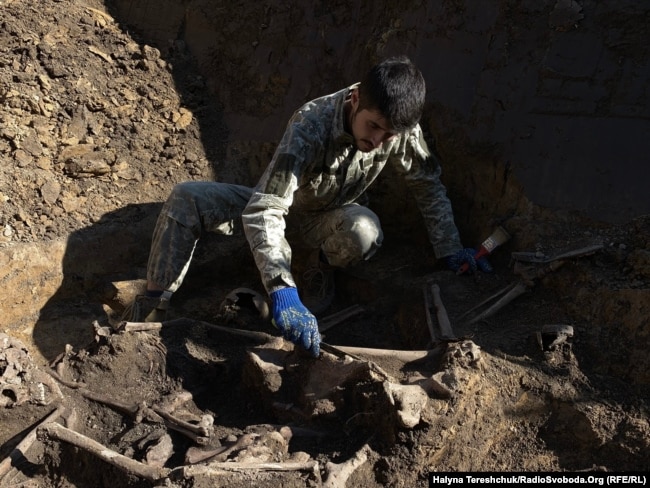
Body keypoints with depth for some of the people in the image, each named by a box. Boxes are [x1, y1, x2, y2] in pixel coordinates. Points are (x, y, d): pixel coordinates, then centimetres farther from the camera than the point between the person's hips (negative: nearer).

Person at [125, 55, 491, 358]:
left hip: (327, 218, 2)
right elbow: (262, 211, -46)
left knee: (365, 231, -36)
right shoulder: (312, 126, -38)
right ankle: (151, 311, -13)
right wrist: (282, 292, -58)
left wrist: (450, 248, -11)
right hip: (278, 205, -2)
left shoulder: (401, 129, -25)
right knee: (187, 199, -26)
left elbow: (429, 184, -4)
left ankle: (325, 268, 1)